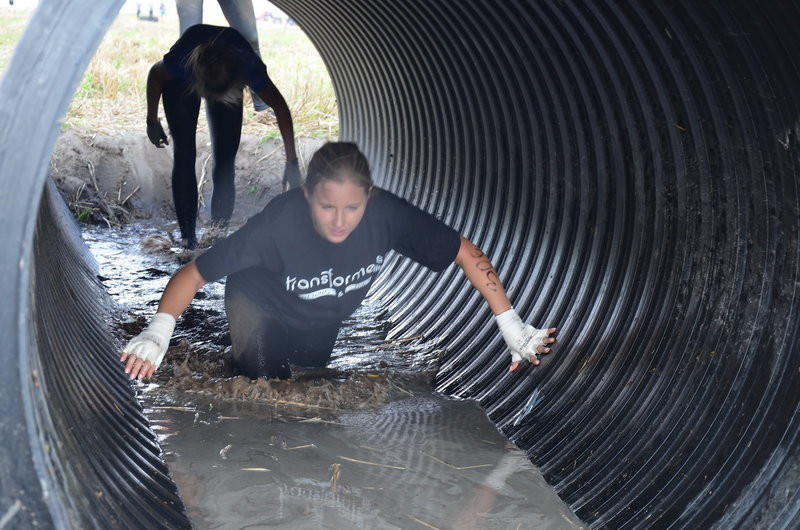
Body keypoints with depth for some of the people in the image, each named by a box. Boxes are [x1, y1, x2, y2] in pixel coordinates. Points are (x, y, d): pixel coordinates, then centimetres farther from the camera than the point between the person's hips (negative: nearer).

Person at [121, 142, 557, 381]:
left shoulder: (388, 213, -33)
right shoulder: (280, 221, -39)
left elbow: (467, 253, -24)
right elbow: (192, 274, -32)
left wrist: (511, 325, -27)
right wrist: (159, 330, -48)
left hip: (326, 325, 3)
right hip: (261, 311, -3)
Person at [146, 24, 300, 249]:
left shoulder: (248, 65, -40)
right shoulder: (181, 60, -42)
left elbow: (280, 108, -26)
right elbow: (155, 75, -17)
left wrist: (292, 162, -27)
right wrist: (152, 121, -7)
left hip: (226, 82, 1)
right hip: (180, 84, -1)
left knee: (225, 159, -7)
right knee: (184, 155, -9)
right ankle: (187, 235, -6)